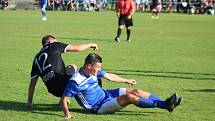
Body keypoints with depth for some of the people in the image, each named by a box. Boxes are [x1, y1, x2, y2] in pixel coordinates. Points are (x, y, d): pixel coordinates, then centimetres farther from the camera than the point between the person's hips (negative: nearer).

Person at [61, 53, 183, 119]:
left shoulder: (93, 71, -1)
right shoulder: (76, 82, -26)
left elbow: (109, 76, 15)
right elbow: (64, 99, -24)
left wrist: (126, 80, 27)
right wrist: (67, 114, -41)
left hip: (105, 94, 9)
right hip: (99, 107, -9)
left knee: (136, 92, -3)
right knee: (129, 97, -25)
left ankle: (166, 104, 1)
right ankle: (164, 105, -22)